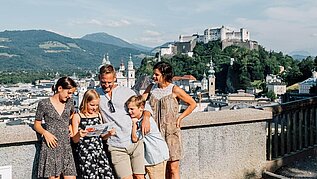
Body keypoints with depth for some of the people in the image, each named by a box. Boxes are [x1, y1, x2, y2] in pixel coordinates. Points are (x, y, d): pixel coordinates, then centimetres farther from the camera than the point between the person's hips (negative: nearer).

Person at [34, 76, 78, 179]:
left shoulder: (69, 102, 10)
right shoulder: (44, 104, -1)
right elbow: (37, 124, 5)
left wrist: (71, 128, 11)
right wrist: (45, 133, -14)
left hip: (66, 147, 4)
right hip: (51, 147, -4)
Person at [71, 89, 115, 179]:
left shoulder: (98, 115, 15)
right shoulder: (77, 116, 0)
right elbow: (74, 140, -1)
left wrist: (109, 134, -1)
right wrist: (79, 135, -22)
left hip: (99, 151, 4)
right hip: (84, 154, -4)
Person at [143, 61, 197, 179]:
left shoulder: (174, 90, -4)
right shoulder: (151, 88, 9)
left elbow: (193, 104, 2)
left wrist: (179, 118, -3)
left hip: (171, 132, -4)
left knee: (173, 168, -1)